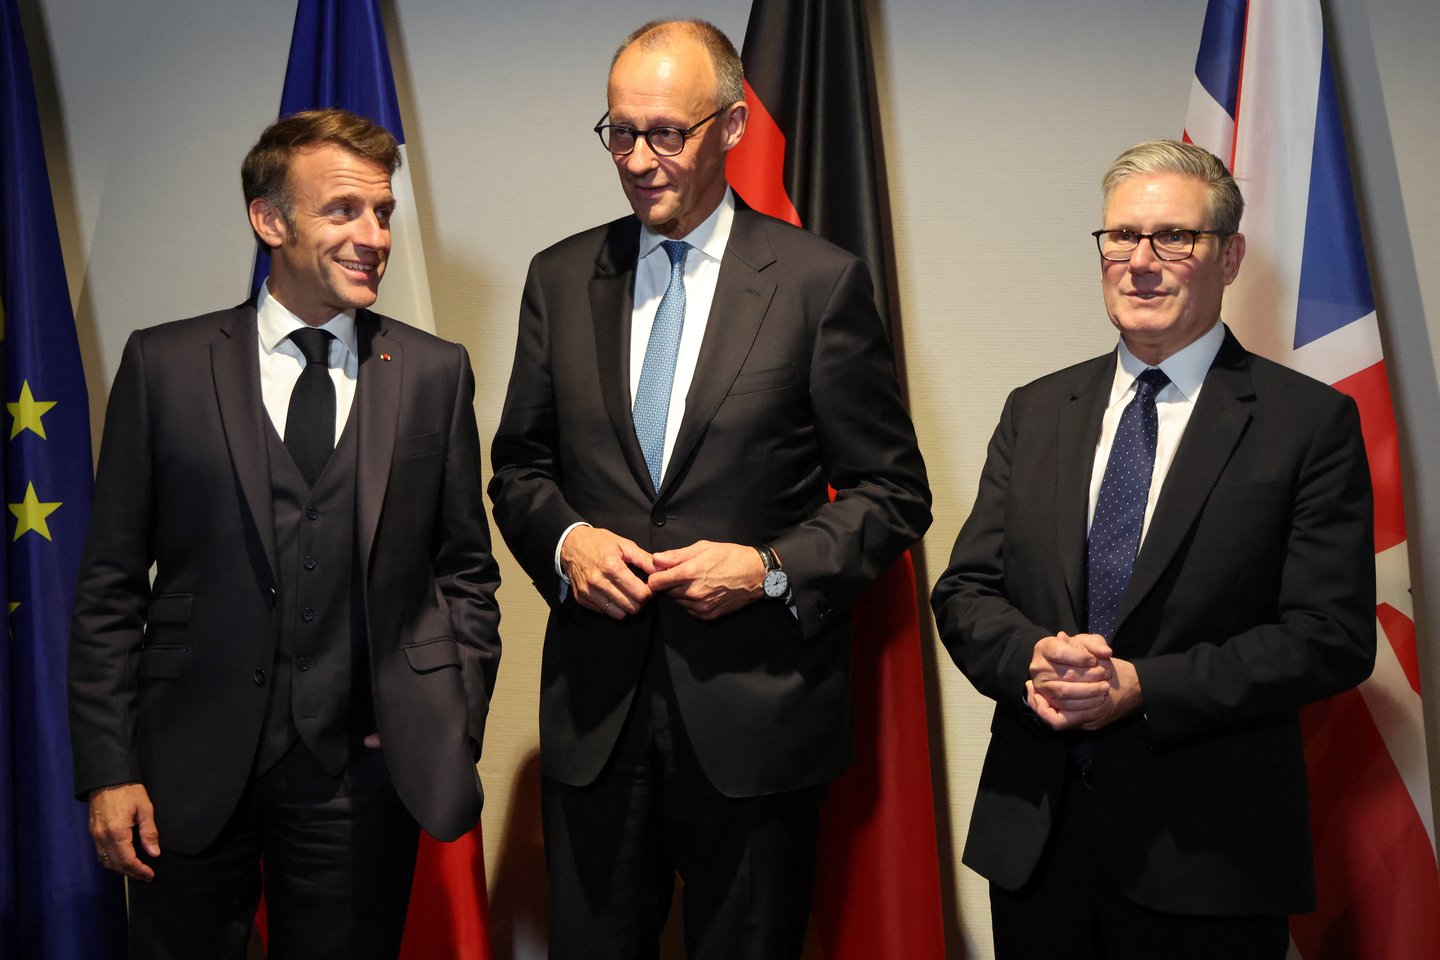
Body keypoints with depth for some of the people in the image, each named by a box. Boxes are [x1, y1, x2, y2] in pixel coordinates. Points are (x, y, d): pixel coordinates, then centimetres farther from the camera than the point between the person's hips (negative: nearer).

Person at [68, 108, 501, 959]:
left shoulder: (436, 373, 3)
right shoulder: (163, 365, 0)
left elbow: (466, 567, 7)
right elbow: (112, 582, 1)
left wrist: (455, 732, -1)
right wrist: (109, 766, -3)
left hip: (360, 767, 1)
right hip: (192, 767, 0)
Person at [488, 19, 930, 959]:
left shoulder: (821, 282, -4)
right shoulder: (561, 278, 7)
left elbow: (895, 494, -1)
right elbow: (519, 466, 14)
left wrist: (774, 569, -15)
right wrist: (565, 540, -7)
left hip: (756, 712, -2)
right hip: (595, 705, 3)